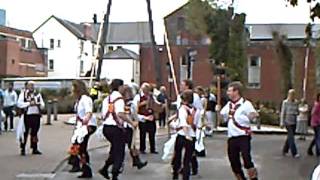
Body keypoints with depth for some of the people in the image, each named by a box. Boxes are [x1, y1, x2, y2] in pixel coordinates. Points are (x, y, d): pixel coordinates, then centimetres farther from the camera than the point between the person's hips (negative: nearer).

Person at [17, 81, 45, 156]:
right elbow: (19, 104, -8)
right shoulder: (23, 94, 3)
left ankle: (35, 149, 18)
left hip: (36, 115, 4)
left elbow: (42, 105, 11)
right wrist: (29, 103, -15)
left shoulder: (38, 94, 13)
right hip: (27, 115, -3)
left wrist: (38, 104, -11)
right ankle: (23, 149, 5)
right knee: (25, 132, -3)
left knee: (34, 132, 10)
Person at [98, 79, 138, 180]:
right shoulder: (119, 98, -13)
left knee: (114, 150, 23)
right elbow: (120, 114, -27)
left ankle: (105, 169, 19)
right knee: (119, 153, 3)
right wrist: (132, 123, -22)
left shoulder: (107, 99, 12)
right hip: (116, 128, -8)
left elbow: (103, 114, 13)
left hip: (106, 127, 8)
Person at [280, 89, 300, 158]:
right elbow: (282, 113, -6)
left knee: (290, 137, 12)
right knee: (291, 137, -10)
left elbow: (297, 111, 15)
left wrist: (295, 113, -10)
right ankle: (294, 153, -11)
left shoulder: (296, 102, 6)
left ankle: (285, 151, 26)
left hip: (294, 122, 5)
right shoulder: (285, 102, -7)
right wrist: (282, 123, -10)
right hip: (288, 122, -5)